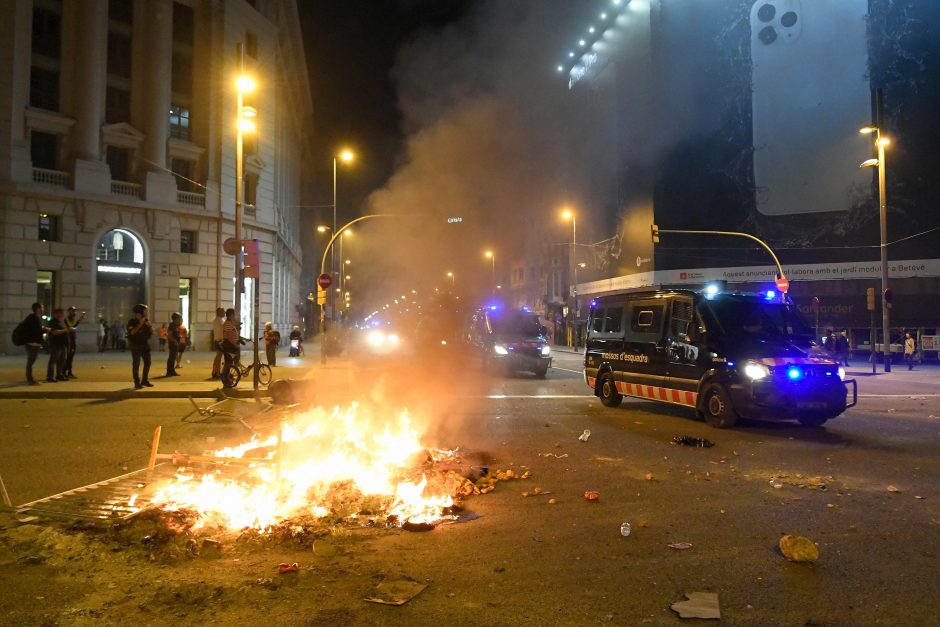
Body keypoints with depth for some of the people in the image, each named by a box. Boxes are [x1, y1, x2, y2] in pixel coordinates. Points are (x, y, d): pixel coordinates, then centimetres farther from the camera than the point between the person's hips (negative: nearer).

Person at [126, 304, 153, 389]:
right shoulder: (132, 322, -6)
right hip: (136, 345, -6)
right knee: (136, 364, -5)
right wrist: (140, 324, -23)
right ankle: (137, 383, -4)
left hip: (145, 345, 6)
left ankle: (145, 380, 19)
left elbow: (151, 333, 10)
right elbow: (132, 332, -21)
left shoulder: (146, 321, 10)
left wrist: (150, 326, -9)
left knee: (147, 363, 8)